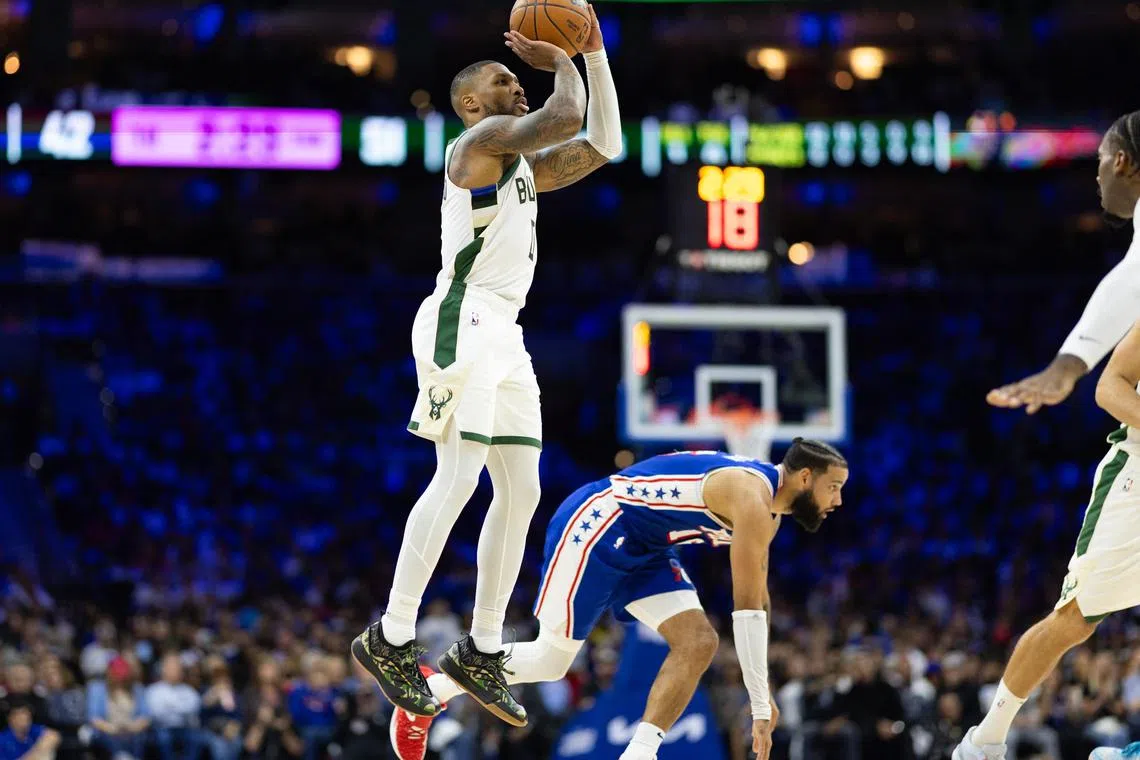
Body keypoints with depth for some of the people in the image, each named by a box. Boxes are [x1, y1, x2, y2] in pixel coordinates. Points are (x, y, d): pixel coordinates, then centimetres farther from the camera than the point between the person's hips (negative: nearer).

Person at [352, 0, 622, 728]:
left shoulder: (523, 165, 23)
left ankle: (484, 653, 10)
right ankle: (391, 639, -13)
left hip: (503, 334, 10)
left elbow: (602, 146, 22)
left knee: (521, 492, 6)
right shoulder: (481, 139, -5)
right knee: (458, 479, -16)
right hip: (462, 322, -10)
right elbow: (565, 120, -18)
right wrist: (564, 65, 0)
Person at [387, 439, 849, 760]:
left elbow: (756, 603, 17)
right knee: (550, 661, -2)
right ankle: (430, 691, 16)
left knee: (698, 642, -8)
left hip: (641, 548, 9)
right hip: (595, 526, -9)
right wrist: (760, 704, -23)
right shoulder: (752, 496, -23)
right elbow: (746, 609, -26)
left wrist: (763, 693, 15)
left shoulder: (769, 510, 7)